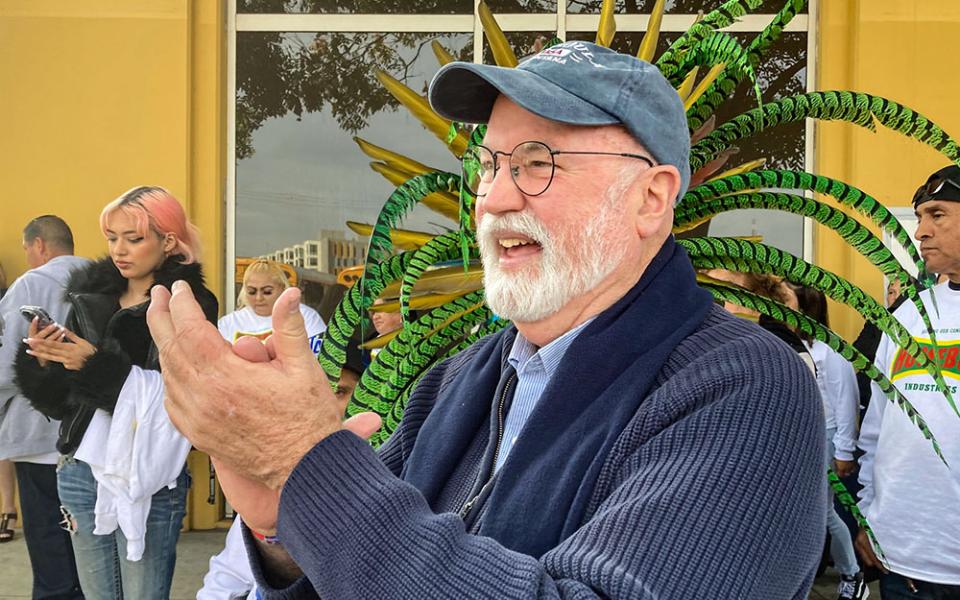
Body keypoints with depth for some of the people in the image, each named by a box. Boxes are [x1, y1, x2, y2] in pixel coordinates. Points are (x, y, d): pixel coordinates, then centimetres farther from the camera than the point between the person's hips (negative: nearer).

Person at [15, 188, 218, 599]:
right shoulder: (89, 296, 9)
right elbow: (61, 402, 10)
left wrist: (97, 365, -21)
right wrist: (44, 363, -10)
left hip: (148, 480, -5)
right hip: (81, 474, 5)